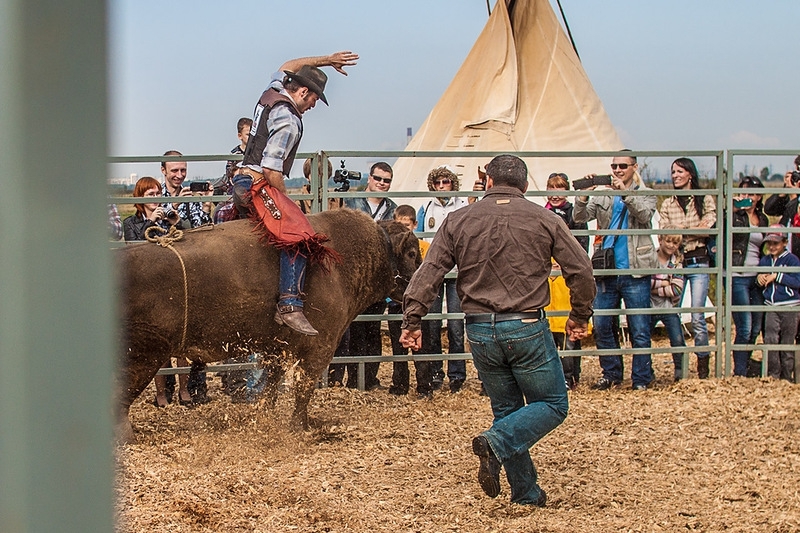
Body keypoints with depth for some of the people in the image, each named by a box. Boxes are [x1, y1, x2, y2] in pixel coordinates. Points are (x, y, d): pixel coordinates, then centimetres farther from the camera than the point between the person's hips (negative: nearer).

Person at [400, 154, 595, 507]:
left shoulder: (459, 221, 3)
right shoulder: (545, 220, 0)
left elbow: (428, 275, -2)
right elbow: (581, 271, 2)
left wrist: (412, 321, 3)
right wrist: (580, 316, 17)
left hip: (480, 330, 3)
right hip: (527, 328, -3)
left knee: (507, 409, 17)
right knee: (552, 405, 10)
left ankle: (526, 492, 15)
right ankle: (497, 443, -15)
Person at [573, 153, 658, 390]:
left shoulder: (645, 194, 6)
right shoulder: (603, 197, 11)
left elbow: (645, 214, -15)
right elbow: (580, 218, -1)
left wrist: (625, 192, -27)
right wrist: (584, 195, -18)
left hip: (635, 272, -3)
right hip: (607, 273, 3)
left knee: (639, 329, -1)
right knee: (601, 327, 5)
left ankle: (641, 378, 6)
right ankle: (611, 374, 18)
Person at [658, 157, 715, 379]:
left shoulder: (705, 200, 5)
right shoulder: (667, 205, 11)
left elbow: (708, 228, -7)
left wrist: (680, 231, -7)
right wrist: (695, 229, -9)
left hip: (698, 262, -3)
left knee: (697, 317, -9)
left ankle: (703, 367, -3)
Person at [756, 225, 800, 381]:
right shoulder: (764, 260, 11)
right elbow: (760, 278, 23)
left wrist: (777, 276, -17)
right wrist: (759, 277, -1)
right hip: (771, 307, 4)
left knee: (787, 342, 3)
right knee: (770, 339, -8)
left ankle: (787, 377, 12)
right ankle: (773, 375, -3)